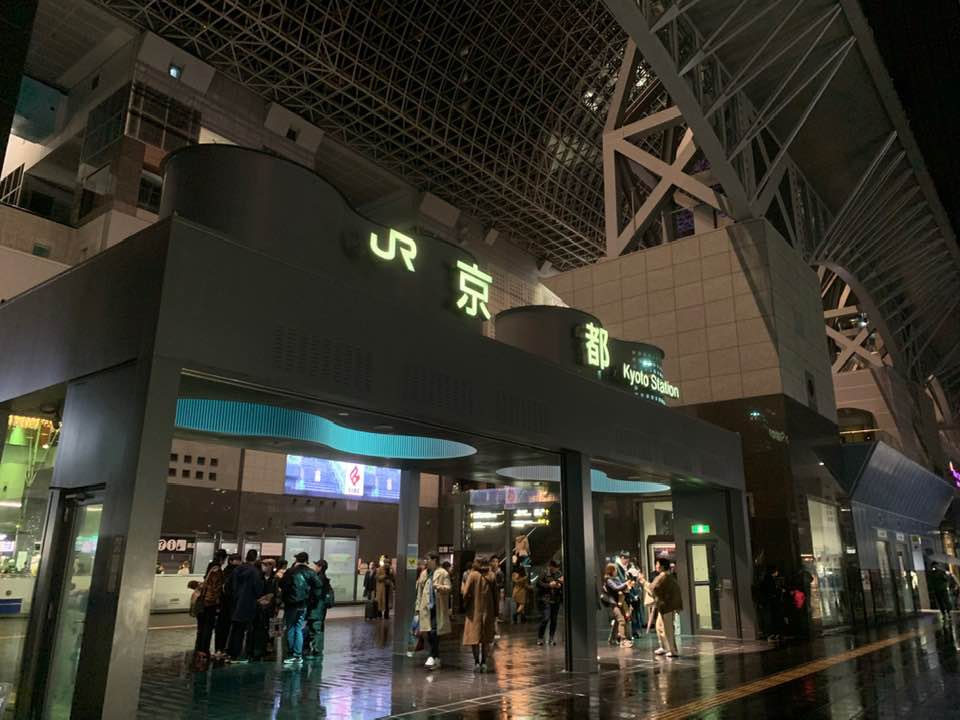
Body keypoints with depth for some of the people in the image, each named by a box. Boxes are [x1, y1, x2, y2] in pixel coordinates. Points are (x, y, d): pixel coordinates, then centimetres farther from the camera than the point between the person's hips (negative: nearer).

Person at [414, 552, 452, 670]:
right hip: (426, 607, 6)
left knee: (434, 633, -11)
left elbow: (448, 588, -11)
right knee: (429, 633, 8)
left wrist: (439, 587, -30)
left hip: (438, 608, -6)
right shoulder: (424, 574, 14)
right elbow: (420, 591, 16)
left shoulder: (442, 573, -4)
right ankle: (436, 658, 17)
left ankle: (433, 657, -6)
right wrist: (418, 607, 13)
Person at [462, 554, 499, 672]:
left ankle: (477, 662, -1)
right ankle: (484, 662, 12)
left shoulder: (473, 575, -11)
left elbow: (466, 593, -13)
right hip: (488, 611, 3)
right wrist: (495, 611, 11)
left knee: (474, 636, 5)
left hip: (474, 610, -3)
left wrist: (463, 585, 6)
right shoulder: (492, 576, -1)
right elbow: (496, 595, 4)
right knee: (486, 638, 12)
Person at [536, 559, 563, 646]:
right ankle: (540, 638, 3)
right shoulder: (544, 573, -4)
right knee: (545, 618, -10)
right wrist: (549, 585, -15)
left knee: (554, 620, 7)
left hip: (556, 600, 4)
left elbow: (562, 589, 14)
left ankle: (552, 638, 19)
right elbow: (538, 583, -9)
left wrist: (561, 583, -8)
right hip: (545, 600, -4)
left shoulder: (559, 574, 8)